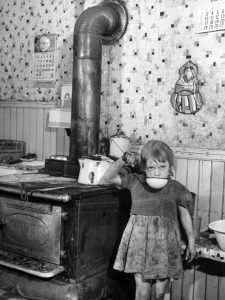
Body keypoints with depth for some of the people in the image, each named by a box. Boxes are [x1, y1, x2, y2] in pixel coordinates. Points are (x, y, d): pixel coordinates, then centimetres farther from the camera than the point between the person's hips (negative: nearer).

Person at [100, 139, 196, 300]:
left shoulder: (176, 188, 5)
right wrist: (122, 161, -10)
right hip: (140, 242, -1)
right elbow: (107, 179, 2)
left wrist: (191, 242, 18)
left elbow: (185, 214, 14)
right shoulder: (135, 181, 4)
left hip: (165, 243, 1)